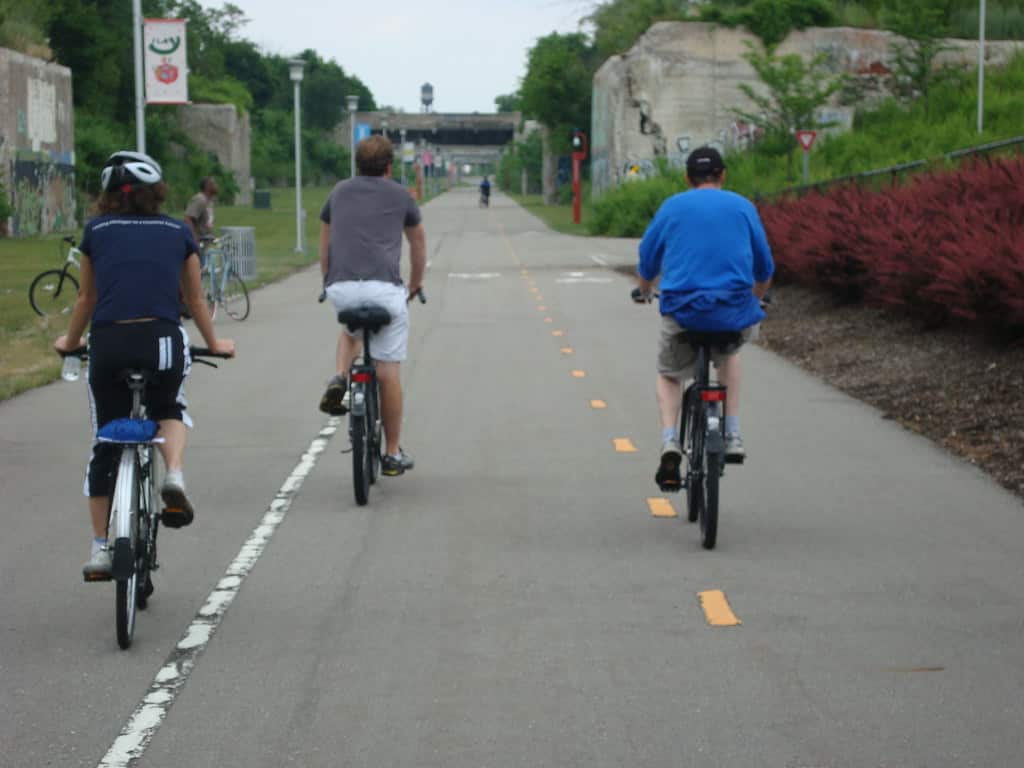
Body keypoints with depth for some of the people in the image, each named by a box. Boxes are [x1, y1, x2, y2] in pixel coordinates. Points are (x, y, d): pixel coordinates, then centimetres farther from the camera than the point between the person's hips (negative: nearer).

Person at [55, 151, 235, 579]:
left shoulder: (97, 231, 14)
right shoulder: (178, 233, 15)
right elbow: (195, 299, 22)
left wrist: (70, 342, 38)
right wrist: (214, 344, 38)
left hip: (107, 343, 0)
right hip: (162, 340, 0)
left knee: (104, 445, 14)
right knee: (169, 411, 29)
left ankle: (100, 549, 16)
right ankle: (174, 476, -2)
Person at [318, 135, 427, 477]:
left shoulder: (339, 192, 21)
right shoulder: (400, 196, 16)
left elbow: (324, 245, 30)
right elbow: (418, 241, 30)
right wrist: (416, 283, 46)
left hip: (341, 288, 2)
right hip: (385, 288, -2)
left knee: (351, 330, 36)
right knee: (389, 372, 7)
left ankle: (338, 378, 7)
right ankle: (393, 454, 12)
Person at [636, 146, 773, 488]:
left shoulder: (671, 207, 11)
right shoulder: (743, 207, 11)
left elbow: (647, 263, 19)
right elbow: (764, 269, 19)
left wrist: (645, 292, 41)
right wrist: (755, 299, 40)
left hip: (682, 310, -1)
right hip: (734, 313, 1)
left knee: (669, 375, 24)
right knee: (729, 355, 35)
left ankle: (670, 445, -1)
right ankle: (732, 438, 24)